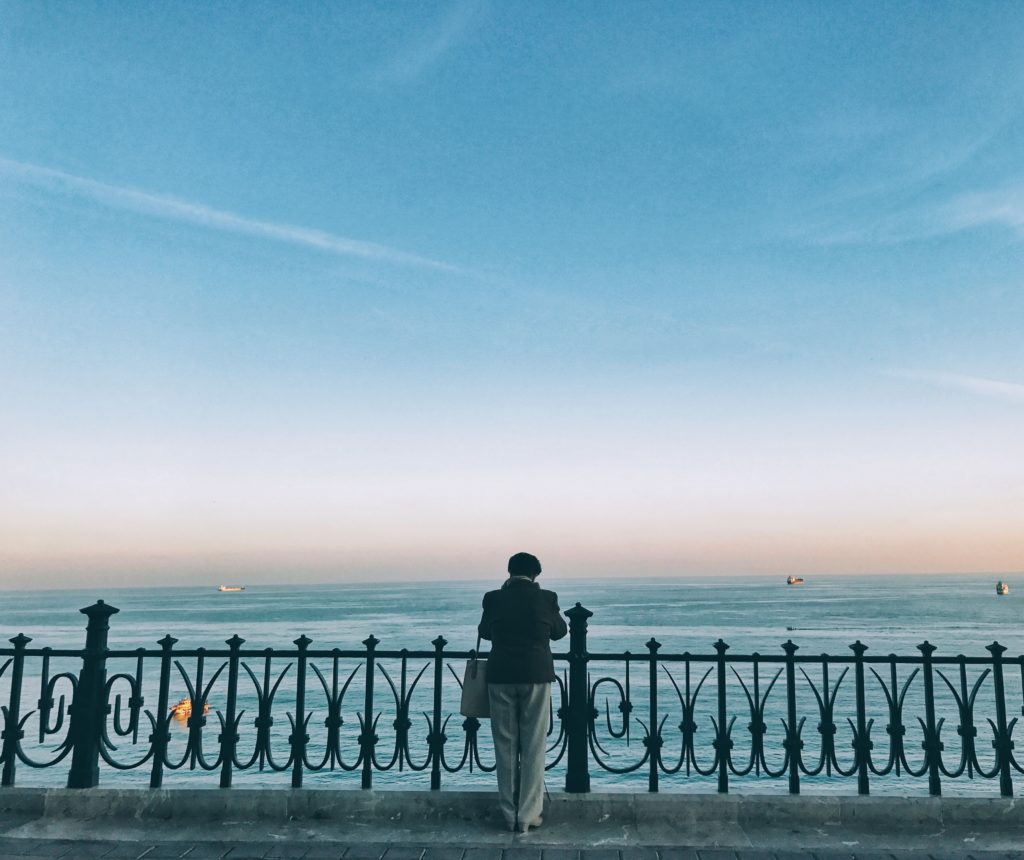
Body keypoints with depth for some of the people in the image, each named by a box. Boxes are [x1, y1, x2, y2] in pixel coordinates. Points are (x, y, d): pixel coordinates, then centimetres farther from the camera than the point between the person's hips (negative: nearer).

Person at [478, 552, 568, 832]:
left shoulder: (493, 598, -3)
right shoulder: (545, 598, -5)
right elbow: (559, 631, 10)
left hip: (501, 676, 1)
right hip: (536, 676, -1)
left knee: (505, 747, 11)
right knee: (533, 748, 7)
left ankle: (510, 815, 17)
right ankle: (528, 815, 10)